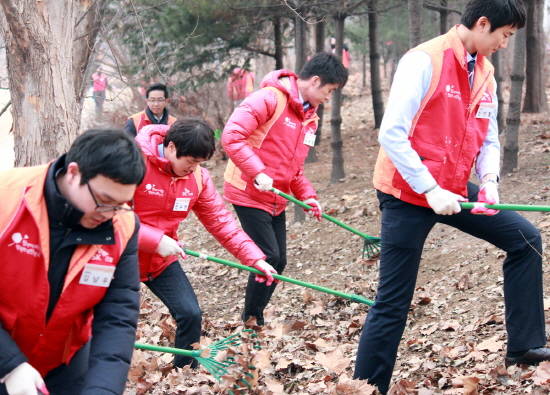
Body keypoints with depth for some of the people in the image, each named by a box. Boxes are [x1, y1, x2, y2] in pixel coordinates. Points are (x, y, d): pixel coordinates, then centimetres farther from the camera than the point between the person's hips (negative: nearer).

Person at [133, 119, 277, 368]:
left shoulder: (198, 176, -4)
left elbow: (220, 221, -1)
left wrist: (255, 259, -10)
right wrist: (156, 240, -30)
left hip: (161, 260, 5)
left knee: (190, 315, -7)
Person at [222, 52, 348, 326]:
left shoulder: (310, 118, 13)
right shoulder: (270, 99, -16)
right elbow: (231, 136, -25)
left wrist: (307, 196, 2)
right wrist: (258, 173, -31)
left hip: (276, 199, 9)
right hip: (249, 194, -9)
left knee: (278, 261, 9)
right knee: (269, 257, -11)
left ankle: (255, 318, 22)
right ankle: (251, 321, 5)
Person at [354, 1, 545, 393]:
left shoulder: (485, 72, 6)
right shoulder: (425, 60, -17)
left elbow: (488, 138, 12)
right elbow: (392, 133, -21)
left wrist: (489, 181, -8)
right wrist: (430, 190, -24)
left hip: (454, 189, 8)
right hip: (409, 193, -7)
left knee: (525, 239, 5)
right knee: (393, 304, -3)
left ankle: (525, 345, 11)